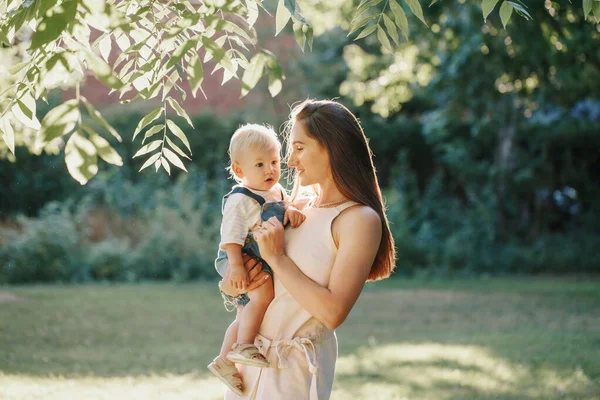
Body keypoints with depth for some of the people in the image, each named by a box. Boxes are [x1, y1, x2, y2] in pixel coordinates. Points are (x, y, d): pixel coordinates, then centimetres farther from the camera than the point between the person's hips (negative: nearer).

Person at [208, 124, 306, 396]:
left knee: (245, 315, 14)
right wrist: (236, 265, -33)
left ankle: (224, 361, 26)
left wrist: (293, 211, -9)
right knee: (264, 293, -33)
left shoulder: (277, 191, 8)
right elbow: (231, 235, -23)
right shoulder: (240, 200, -18)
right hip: (244, 260, -9)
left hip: (267, 261, 9)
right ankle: (243, 347, -25)